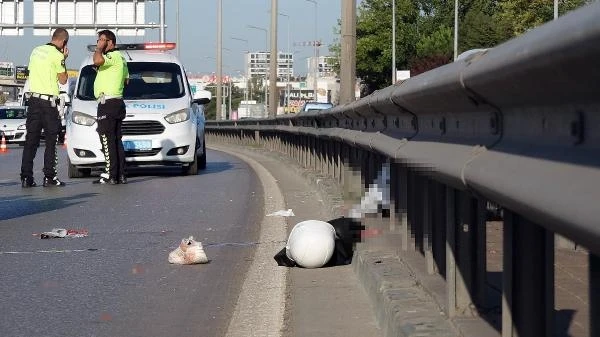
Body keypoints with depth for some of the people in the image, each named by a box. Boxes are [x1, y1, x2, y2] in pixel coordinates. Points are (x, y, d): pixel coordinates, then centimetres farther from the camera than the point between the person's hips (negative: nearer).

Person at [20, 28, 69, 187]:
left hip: (33, 98, 6)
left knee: (31, 139, 5)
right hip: (48, 100, -6)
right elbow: (63, 80, -2)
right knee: (51, 140, 1)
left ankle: (26, 177, 1)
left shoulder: (36, 51, 13)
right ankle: (49, 177, -1)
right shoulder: (57, 55, -9)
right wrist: (64, 60, 5)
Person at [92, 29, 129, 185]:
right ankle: (121, 175, 11)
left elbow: (98, 60, -33)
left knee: (108, 140, -10)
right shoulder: (120, 57, 21)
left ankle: (110, 174, -12)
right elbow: (126, 79, 32)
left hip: (108, 103, -11)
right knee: (116, 141, 11)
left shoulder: (113, 56, -12)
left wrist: (99, 48, -15)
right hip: (118, 102, 11)